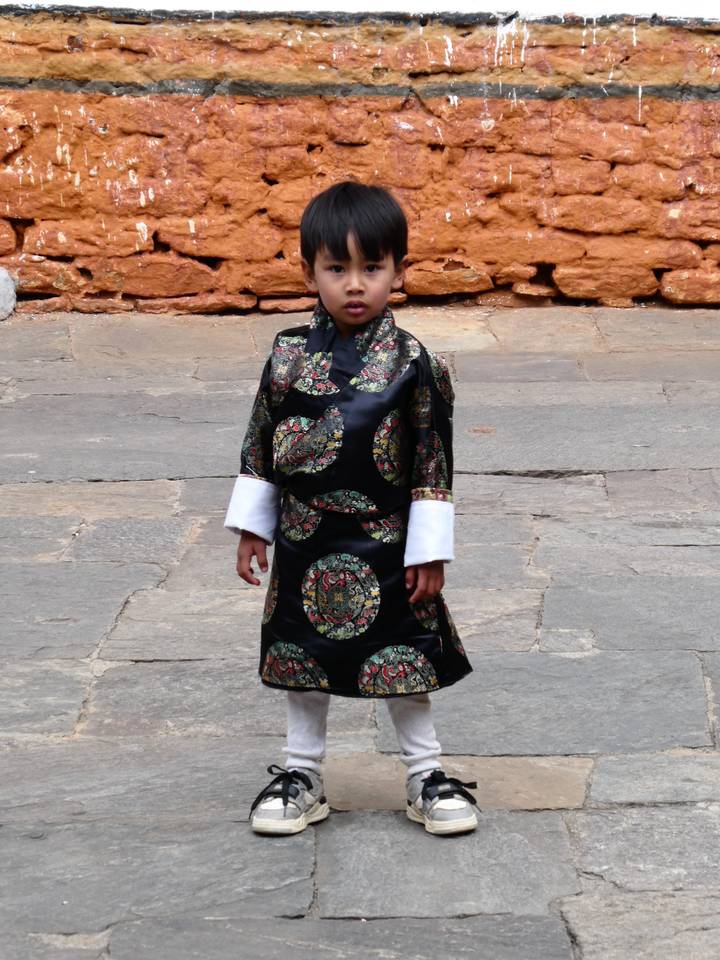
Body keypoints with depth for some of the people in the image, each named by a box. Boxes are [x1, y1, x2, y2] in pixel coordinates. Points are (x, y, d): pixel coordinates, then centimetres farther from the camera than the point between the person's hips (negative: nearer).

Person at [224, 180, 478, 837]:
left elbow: (433, 463, -8)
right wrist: (252, 526, 6)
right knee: (303, 659, 14)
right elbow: (260, 448, 6)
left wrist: (429, 552, -9)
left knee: (403, 662, 7)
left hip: (386, 548, -2)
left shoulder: (414, 364, -10)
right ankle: (302, 773, 29)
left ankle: (426, 775, 23)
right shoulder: (289, 356, -3)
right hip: (304, 545, 3)